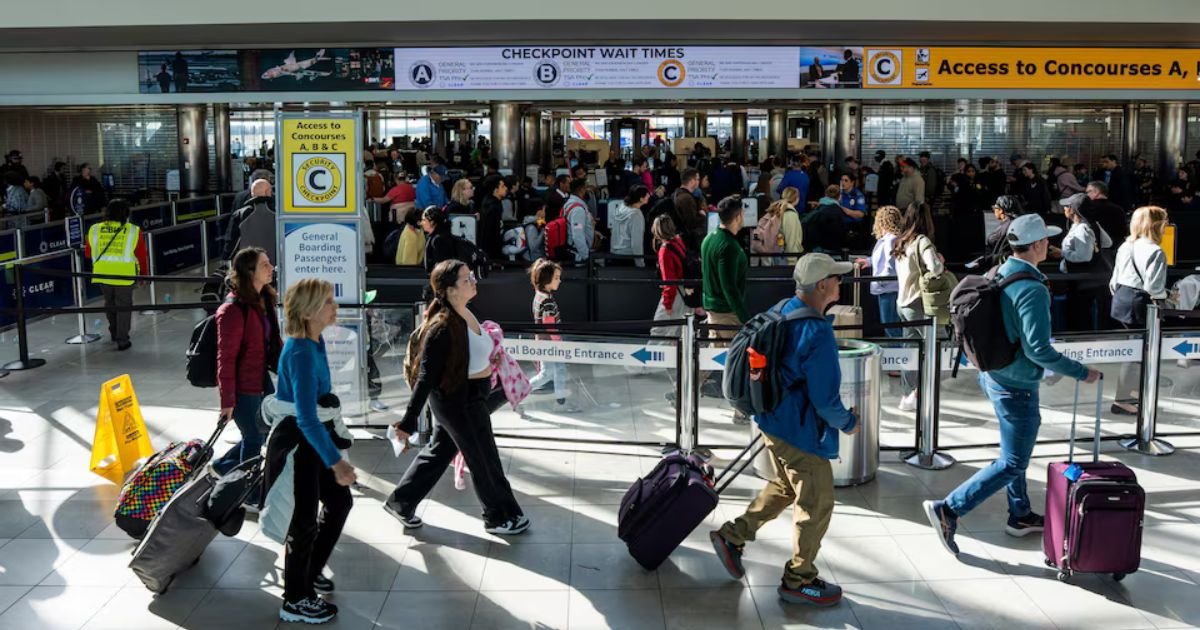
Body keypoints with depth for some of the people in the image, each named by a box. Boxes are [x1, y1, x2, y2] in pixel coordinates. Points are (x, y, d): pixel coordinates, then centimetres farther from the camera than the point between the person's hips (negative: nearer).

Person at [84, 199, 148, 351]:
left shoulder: (95, 230, 1)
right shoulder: (133, 231, -7)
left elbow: (88, 253, 12)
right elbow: (142, 255, -1)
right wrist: (144, 274, 14)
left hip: (102, 274, 3)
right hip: (124, 275, -3)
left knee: (110, 303, 23)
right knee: (124, 306, 8)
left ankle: (114, 333, 39)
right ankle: (122, 341, 9)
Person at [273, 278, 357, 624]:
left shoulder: (315, 342, 0)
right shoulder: (301, 353, -29)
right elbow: (306, 418, -34)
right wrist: (336, 461, -36)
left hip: (311, 438, 9)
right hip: (295, 442, -9)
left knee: (340, 501, 18)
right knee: (305, 519, 3)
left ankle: (311, 571, 36)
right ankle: (295, 601, 20)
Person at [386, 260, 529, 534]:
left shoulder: (465, 314, -1)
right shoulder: (443, 329, -27)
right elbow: (426, 378, -26)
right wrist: (408, 422, -24)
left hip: (474, 396, 9)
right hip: (458, 401, -9)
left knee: (439, 451, 22)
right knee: (484, 460, 8)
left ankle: (400, 501, 37)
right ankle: (500, 517, 28)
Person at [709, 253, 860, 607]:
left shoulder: (783, 311, 0)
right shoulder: (818, 333, -28)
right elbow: (826, 400, -24)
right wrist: (848, 423, -5)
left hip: (773, 419, 9)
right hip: (800, 431, -9)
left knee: (784, 487, 28)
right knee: (816, 505, 7)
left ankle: (733, 536, 32)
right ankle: (799, 581, 21)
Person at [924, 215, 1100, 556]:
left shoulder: (1000, 275, 1)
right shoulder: (1033, 290, -25)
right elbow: (1038, 349, -26)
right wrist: (1082, 372, -16)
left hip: (993, 374, 9)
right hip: (1016, 387, -9)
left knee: (1013, 453, 23)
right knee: (1012, 464, 1)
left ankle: (1020, 515, 38)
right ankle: (948, 509, -2)